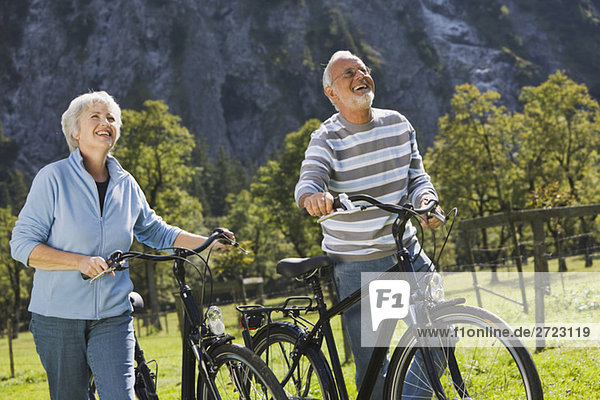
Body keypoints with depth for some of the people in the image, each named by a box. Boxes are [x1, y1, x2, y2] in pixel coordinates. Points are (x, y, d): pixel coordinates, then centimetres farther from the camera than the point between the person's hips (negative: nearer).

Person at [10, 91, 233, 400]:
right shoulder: (54, 178, -7)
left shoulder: (126, 184, 7)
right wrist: (82, 262, -21)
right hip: (58, 316, -2)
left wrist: (206, 242, 7)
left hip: (112, 316, 3)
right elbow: (22, 246, -10)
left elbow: (156, 232, 21)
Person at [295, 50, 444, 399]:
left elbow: (417, 177, 6)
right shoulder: (327, 139, -9)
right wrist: (313, 196, -49)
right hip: (357, 267, -4)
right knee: (372, 366, -3)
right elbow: (308, 181, -25)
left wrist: (426, 201, -17)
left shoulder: (398, 124, 5)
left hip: (407, 252, 5)